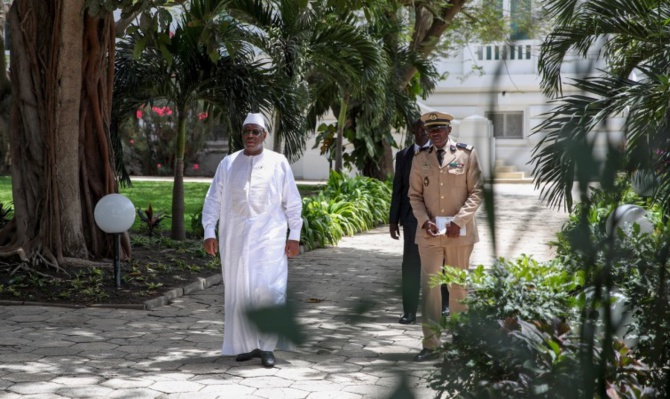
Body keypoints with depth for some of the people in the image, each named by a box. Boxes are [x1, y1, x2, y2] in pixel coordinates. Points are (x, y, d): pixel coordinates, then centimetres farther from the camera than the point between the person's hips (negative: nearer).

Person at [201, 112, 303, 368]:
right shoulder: (228, 164, 8)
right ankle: (246, 345, 14)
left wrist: (294, 236, -1)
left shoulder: (278, 163, 3)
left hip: (269, 238, -2)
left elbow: (292, 201, 4)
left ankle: (267, 347, -5)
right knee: (239, 292, 4)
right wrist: (209, 232, -3)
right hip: (236, 238, 2)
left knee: (269, 290, -12)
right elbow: (213, 200, 7)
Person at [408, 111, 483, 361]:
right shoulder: (420, 160, 7)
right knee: (429, 286, -3)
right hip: (429, 233, 1)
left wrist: (458, 221, -12)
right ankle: (431, 344, 0)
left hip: (459, 233, -1)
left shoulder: (466, 155, 0)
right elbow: (415, 195, 9)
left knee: (458, 285, 8)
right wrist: (424, 221, -8)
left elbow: (476, 192, -2)